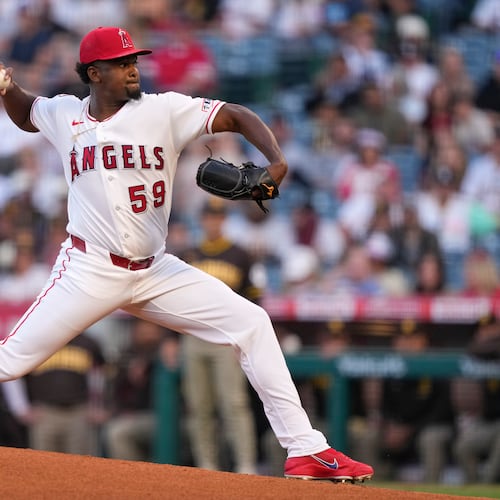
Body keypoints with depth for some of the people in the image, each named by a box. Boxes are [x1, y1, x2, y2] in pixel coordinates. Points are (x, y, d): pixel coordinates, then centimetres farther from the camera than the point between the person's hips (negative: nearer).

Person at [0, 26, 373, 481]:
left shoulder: (164, 110, -2)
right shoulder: (65, 115, 3)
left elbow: (238, 117, -5)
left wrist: (276, 162, -22)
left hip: (155, 271, 1)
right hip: (90, 271, -1)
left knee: (251, 324, -8)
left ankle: (306, 451, -5)